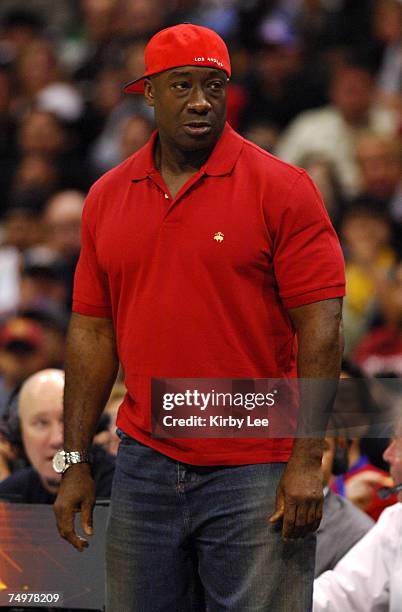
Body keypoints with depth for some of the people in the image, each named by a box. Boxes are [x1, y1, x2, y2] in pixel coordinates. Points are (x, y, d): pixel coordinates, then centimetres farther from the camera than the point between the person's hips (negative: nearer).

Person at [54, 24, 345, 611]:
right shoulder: (108, 198, 9)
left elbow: (320, 327, -8)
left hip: (255, 475, -4)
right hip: (143, 469, 4)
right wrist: (75, 462, 8)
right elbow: (93, 331, 13)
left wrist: (307, 459, -14)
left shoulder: (281, 189, -5)